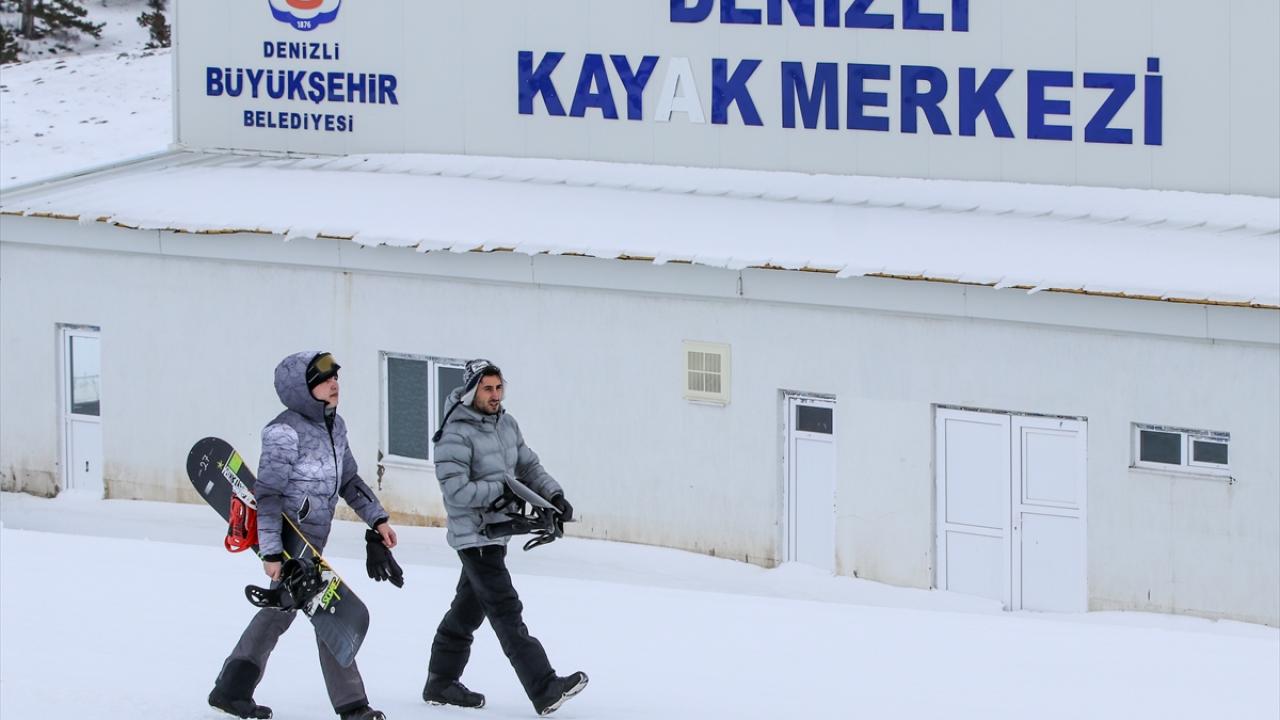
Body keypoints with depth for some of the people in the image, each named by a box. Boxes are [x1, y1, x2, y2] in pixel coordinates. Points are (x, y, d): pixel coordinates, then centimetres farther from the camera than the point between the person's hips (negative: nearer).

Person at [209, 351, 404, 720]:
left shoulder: (334, 425, 8)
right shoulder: (285, 432, -19)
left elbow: (348, 479, 21)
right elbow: (267, 494, -21)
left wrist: (377, 518, 18)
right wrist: (271, 552, -24)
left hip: (311, 541, 10)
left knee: (280, 610, 17)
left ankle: (231, 690, 26)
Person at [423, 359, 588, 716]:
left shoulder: (507, 425, 8)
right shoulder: (456, 435, -17)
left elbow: (529, 466, 15)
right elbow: (456, 491, -22)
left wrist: (553, 494, -2)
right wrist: (502, 489, -22)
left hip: (497, 532, 9)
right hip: (474, 535, -9)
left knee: (469, 608, 17)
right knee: (507, 612, -12)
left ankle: (441, 683, 28)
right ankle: (545, 690, -18)